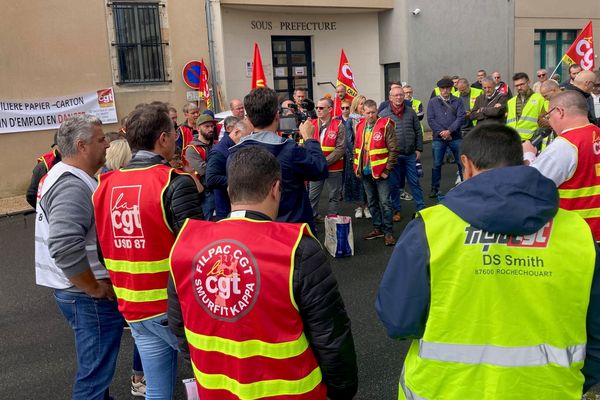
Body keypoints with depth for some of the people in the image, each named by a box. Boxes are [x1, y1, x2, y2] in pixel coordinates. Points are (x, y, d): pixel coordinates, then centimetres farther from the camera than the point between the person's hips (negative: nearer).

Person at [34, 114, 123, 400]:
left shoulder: (64, 176, 11)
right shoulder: (72, 186, -21)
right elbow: (64, 248, -33)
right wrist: (93, 289, -20)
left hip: (77, 291, 10)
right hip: (87, 297, -10)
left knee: (96, 364, 25)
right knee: (95, 372, 2)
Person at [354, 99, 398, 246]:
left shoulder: (386, 125, -9)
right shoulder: (360, 126, 9)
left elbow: (393, 149, -11)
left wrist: (387, 170, -13)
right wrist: (357, 167, 9)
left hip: (380, 171, -6)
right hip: (365, 172, 6)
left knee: (384, 202, -3)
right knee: (372, 202, 14)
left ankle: (388, 232, 6)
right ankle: (377, 228, 27)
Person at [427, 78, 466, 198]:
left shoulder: (457, 101, 5)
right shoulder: (432, 102, 6)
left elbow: (461, 117, -5)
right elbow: (431, 119, -1)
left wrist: (449, 131, -15)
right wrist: (441, 132, -12)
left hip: (455, 137, 0)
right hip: (439, 138, 0)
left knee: (462, 162, 3)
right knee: (437, 164, 5)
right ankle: (435, 189, 15)